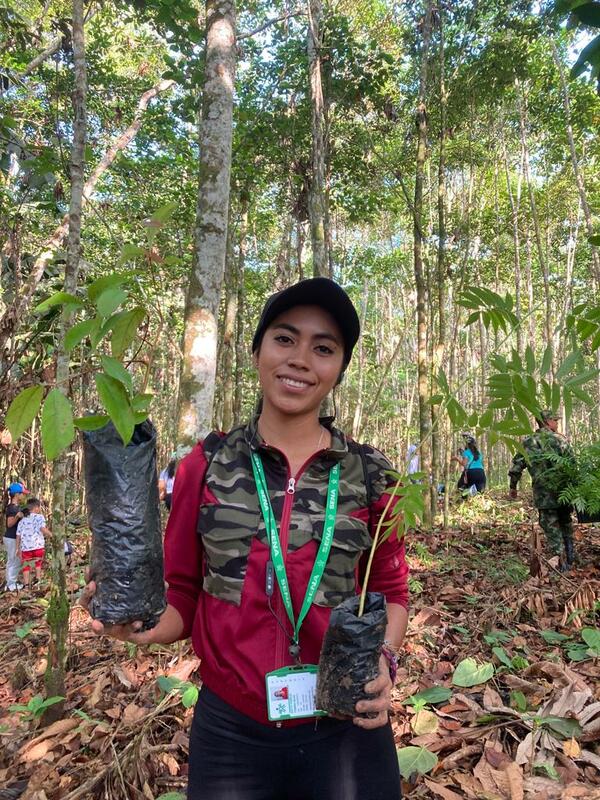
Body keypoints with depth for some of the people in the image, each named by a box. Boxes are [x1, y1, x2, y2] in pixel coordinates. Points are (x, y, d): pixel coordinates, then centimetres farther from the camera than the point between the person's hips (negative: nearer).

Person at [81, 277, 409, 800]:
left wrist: (385, 658, -13)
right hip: (229, 731, 0)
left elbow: (391, 591, 5)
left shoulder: (369, 475, -6)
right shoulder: (205, 464, -6)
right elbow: (183, 595, 1)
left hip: (345, 731, 1)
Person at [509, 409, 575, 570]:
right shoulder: (559, 439, -3)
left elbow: (515, 467, 2)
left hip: (543, 493, 0)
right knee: (565, 523, 20)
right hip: (564, 490, 0)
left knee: (551, 527, 6)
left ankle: (561, 562, 3)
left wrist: (513, 487, 13)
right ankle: (570, 557, 26)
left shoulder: (527, 442, 3)